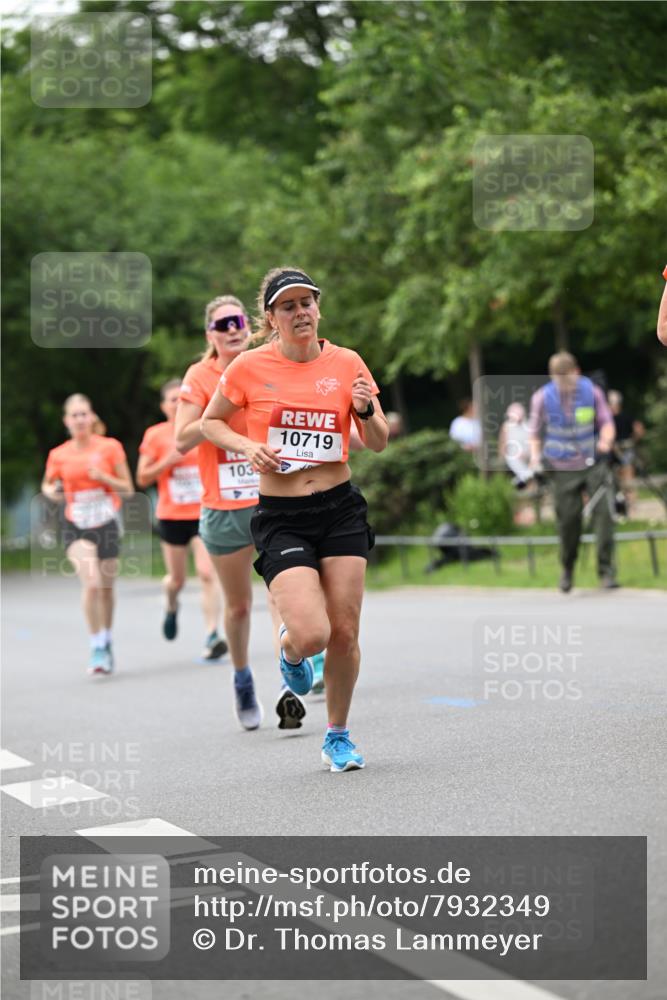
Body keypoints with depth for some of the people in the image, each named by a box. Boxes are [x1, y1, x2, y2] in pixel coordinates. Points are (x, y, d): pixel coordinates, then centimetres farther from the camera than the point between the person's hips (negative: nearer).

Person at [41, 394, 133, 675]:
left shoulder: (110, 447, -3)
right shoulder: (58, 455, -1)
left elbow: (128, 490, 0)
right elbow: (47, 485, 17)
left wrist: (104, 477, -17)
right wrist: (50, 491, -6)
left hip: (106, 525, 1)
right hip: (76, 528, -1)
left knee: (106, 588, 11)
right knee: (91, 583, -22)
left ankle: (107, 641, 36)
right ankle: (97, 648, -12)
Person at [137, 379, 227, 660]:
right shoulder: (155, 435, -1)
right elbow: (142, 478, 0)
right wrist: (167, 461, -14)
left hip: (203, 514, 0)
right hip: (172, 517, 0)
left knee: (208, 573, -15)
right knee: (177, 579, 10)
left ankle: (212, 636, -15)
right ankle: (171, 607, 46)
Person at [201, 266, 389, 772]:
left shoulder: (347, 363, 2)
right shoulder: (250, 367, -4)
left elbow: (379, 443, 8)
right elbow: (211, 422, 10)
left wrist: (365, 410, -13)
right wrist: (248, 446, -8)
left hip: (340, 508, 2)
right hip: (281, 519, -2)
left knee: (345, 632, 0)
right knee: (311, 635, -16)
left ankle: (338, 736, 22)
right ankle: (290, 649, 23)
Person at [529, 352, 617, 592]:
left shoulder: (592, 392, -4)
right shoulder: (542, 397, -3)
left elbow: (606, 421, 3)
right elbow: (535, 430, 7)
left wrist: (606, 440, -19)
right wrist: (535, 454, -10)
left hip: (594, 463, 0)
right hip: (563, 468, 0)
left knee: (604, 511, -15)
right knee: (568, 519, 0)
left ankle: (606, 570, -11)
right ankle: (567, 569, 26)